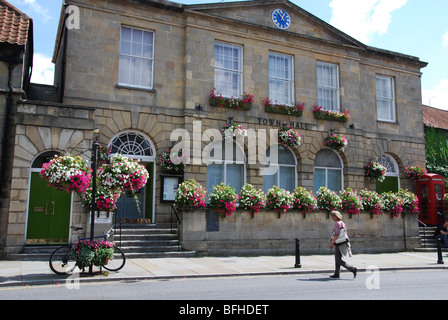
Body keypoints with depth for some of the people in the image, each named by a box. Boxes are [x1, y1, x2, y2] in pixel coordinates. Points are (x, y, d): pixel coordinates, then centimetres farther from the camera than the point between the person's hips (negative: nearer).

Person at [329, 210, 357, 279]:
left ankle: (353, 269, -7)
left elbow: (336, 235, -21)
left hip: (340, 245, -10)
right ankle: (336, 274, 16)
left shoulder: (337, 223, -15)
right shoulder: (342, 223, 14)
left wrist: (332, 243, -15)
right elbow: (345, 234, 18)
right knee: (337, 259, 12)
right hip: (343, 243, 10)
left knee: (339, 261, -5)